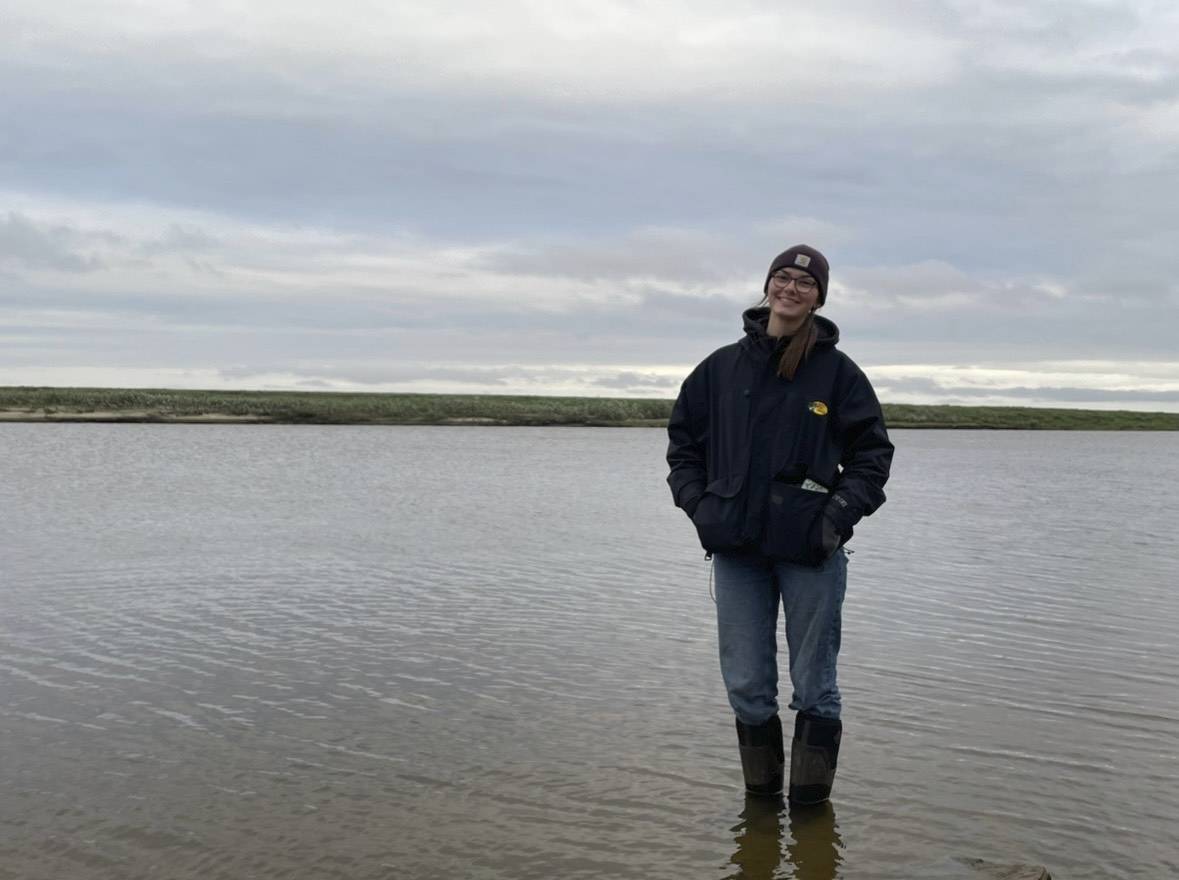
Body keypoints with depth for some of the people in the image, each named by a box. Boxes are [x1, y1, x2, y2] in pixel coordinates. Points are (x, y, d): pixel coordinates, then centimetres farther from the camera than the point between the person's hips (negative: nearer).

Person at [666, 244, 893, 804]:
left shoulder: (838, 372, 1)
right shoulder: (722, 368, 8)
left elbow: (872, 452, 4)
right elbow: (683, 439, 15)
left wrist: (840, 513, -9)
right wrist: (697, 503, 2)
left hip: (811, 551, -2)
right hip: (735, 549, 2)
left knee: (814, 686, 6)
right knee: (745, 686, 7)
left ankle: (811, 809, 19)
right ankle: (759, 798, 24)